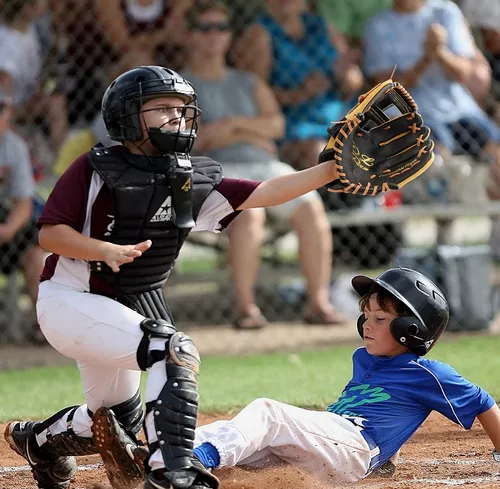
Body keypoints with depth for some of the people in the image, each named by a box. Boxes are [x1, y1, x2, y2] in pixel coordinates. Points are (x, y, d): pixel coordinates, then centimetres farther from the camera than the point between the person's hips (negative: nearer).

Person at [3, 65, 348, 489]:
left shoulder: (193, 182, 0)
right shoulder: (96, 170, -15)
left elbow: (265, 193, -8)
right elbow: (49, 234, -16)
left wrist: (331, 170, -19)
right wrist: (106, 250, -32)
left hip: (125, 308, 8)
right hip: (71, 301, -8)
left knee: (121, 425, 21)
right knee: (176, 351, -27)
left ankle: (38, 440, 48)